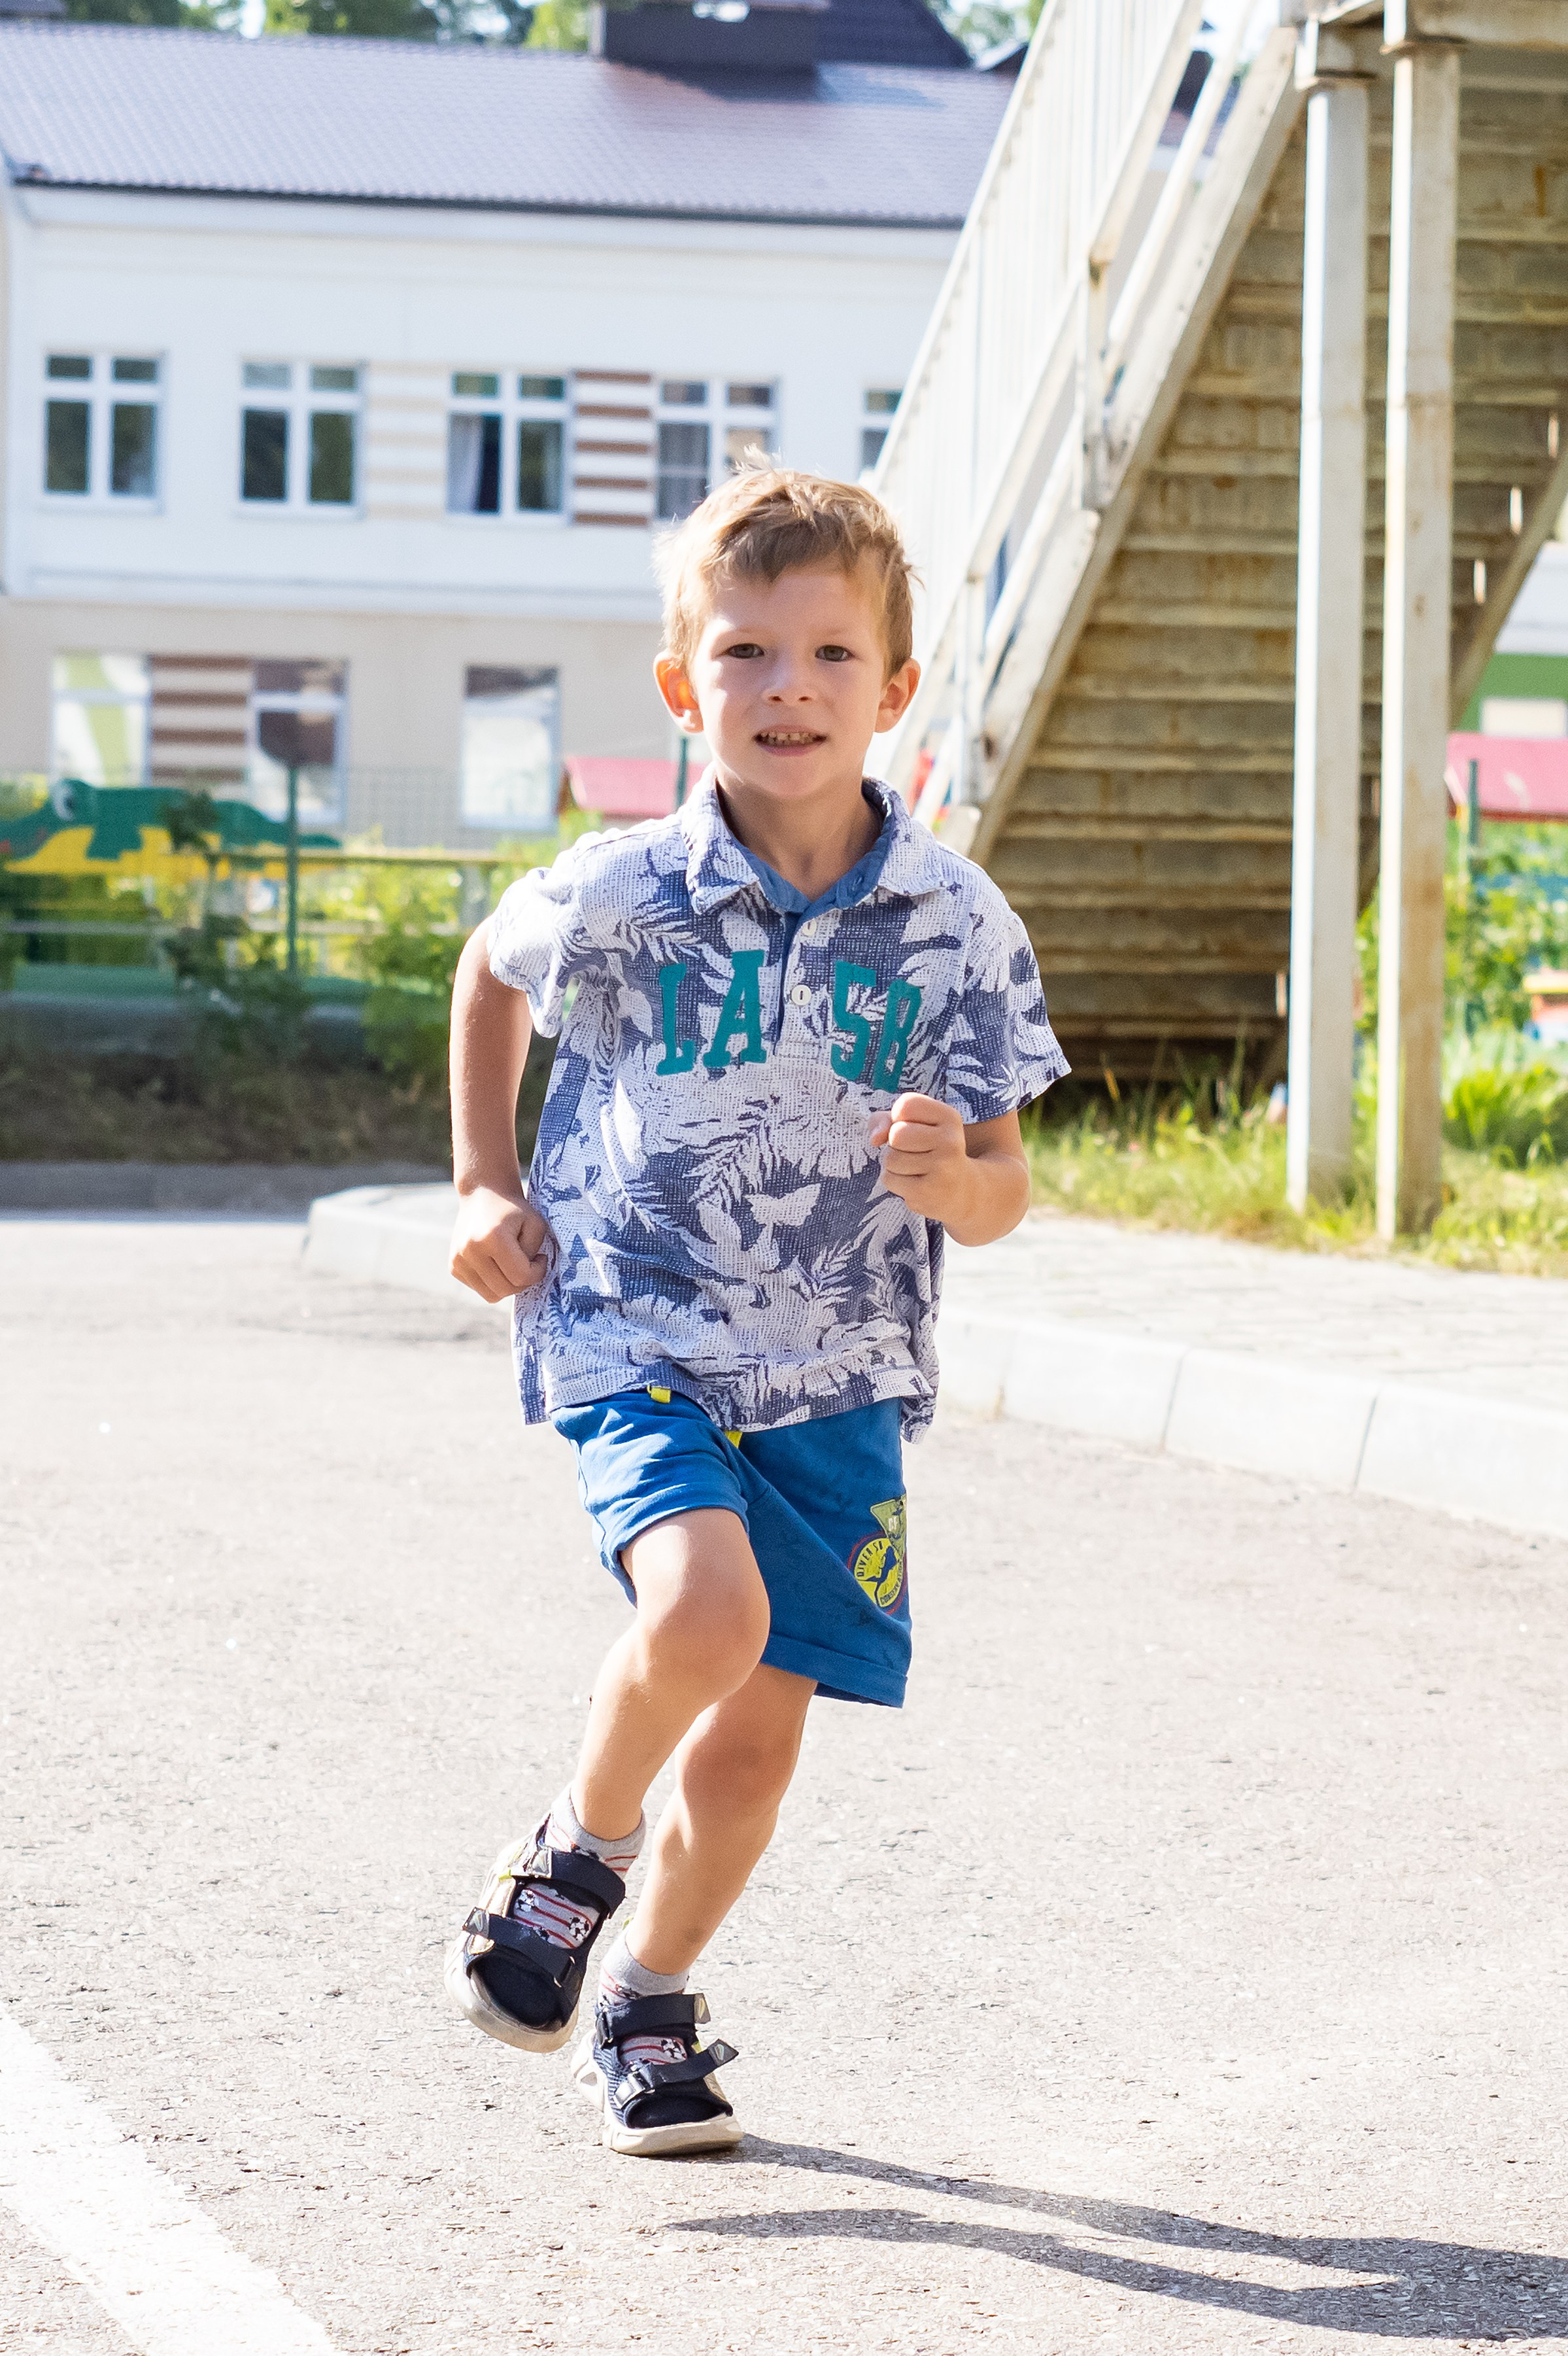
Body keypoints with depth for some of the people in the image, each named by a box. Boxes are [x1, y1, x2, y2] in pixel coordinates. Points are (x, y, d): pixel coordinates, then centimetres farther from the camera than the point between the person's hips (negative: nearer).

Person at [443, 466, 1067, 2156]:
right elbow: (491, 974, 13)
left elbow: (998, 1199, -2)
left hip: (833, 1368, 2)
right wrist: (484, 1184, 9)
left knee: (762, 1723, 5)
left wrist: (951, 1173, -25)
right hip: (632, 1333, -2)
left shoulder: (958, 929, -8)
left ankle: (647, 2001, 28)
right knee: (704, 1608, -27)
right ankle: (575, 1848, 2)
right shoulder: (619, 895, -11)